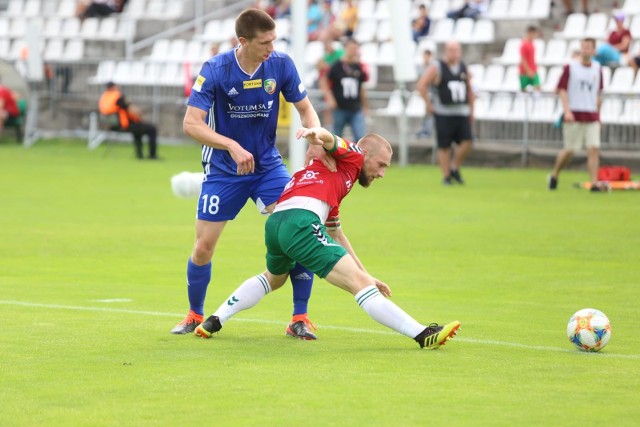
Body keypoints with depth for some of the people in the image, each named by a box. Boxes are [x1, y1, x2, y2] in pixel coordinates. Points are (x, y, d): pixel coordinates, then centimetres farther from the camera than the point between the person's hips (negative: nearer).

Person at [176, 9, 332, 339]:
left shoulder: (281, 65, -11)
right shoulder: (215, 70, -19)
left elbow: (305, 108, 1)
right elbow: (191, 123, -22)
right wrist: (232, 146, -36)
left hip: (268, 166, 2)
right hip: (223, 170, -2)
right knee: (204, 245, 0)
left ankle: (300, 318, -4)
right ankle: (195, 316, 26)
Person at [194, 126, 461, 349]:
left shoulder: (335, 182, 37)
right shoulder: (352, 156, 13)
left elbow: (335, 234, 43)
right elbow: (329, 141, -9)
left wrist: (366, 275, 44)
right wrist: (317, 134, -33)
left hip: (275, 221, 9)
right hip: (301, 221, -9)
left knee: (273, 279, 39)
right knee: (358, 284, -15)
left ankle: (214, 322, 37)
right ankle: (423, 335, -22)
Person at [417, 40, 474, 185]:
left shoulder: (463, 68, 11)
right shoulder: (437, 67, -4)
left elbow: (469, 90, 19)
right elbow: (421, 85, -9)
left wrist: (471, 110, 15)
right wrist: (428, 105, -9)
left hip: (461, 112, 4)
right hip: (443, 112, -4)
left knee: (467, 142, -8)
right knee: (444, 146, -2)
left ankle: (455, 169, 11)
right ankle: (446, 176, 7)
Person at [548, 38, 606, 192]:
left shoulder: (597, 68, 11)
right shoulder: (570, 67, 0)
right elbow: (562, 90, -3)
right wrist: (566, 111, -15)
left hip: (592, 117, 3)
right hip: (573, 115, -3)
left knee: (594, 149, -10)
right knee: (569, 150, 1)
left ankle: (594, 183, -12)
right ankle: (554, 175, 24)